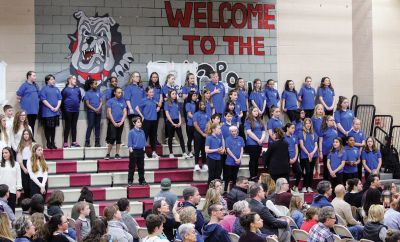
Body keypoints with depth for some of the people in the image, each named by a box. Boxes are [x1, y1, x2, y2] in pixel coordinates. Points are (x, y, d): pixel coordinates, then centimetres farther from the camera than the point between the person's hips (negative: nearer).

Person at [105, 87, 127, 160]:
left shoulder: (123, 101, 7)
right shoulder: (110, 101, -1)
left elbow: (125, 113, 5)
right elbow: (109, 113, -3)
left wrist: (121, 122, -6)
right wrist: (114, 123, -8)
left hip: (120, 123, 3)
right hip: (112, 122, -3)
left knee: (118, 139, 7)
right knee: (112, 138, -8)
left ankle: (117, 154, 12)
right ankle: (108, 154, 0)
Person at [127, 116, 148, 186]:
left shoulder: (142, 132, 7)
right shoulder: (131, 132, -8)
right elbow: (129, 143, -7)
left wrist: (144, 148, 10)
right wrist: (131, 150, -12)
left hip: (141, 151, 5)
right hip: (134, 151, -5)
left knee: (141, 167, 11)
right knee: (132, 167, 1)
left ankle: (142, 180, 19)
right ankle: (130, 181, 6)